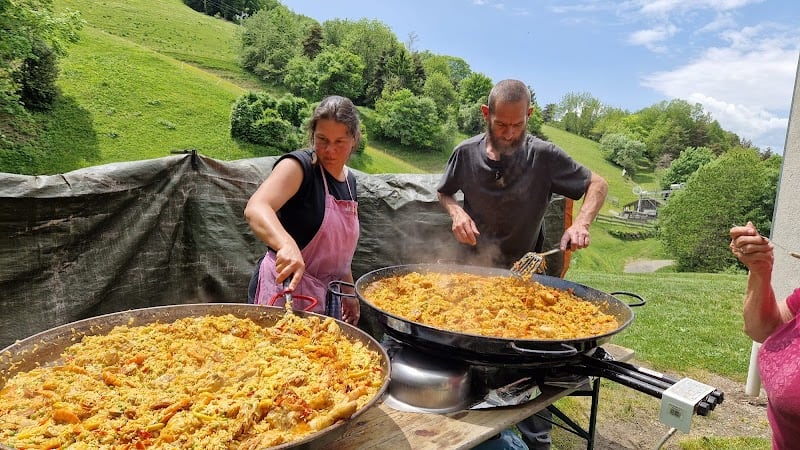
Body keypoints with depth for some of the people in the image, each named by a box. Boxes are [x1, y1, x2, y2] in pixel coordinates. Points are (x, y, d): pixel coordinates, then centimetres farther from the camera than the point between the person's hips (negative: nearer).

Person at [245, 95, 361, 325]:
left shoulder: (349, 179, 8)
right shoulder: (299, 165, -15)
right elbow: (255, 209, -34)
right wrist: (287, 245, -51)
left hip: (325, 297, 7)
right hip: (284, 290, -7)